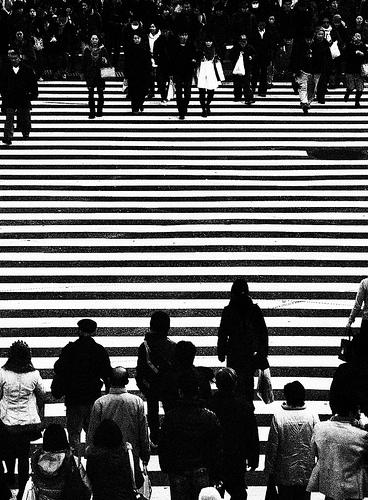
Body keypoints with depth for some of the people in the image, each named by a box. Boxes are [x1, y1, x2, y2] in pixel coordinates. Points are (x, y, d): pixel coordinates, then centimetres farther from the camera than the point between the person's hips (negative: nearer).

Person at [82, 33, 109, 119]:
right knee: (91, 93, -4)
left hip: (100, 74, 0)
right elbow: (84, 63, 6)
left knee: (100, 93, 2)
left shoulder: (102, 49, 5)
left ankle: (100, 111, 13)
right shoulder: (87, 50, 6)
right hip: (90, 75, 0)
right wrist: (84, 74, 2)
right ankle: (92, 112, -2)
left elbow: (107, 61, 7)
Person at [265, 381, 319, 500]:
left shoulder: (278, 417, -13)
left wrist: (269, 470, 2)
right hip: (307, 473, 1)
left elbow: (272, 446, -9)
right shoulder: (312, 416, -8)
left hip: (285, 474, -1)